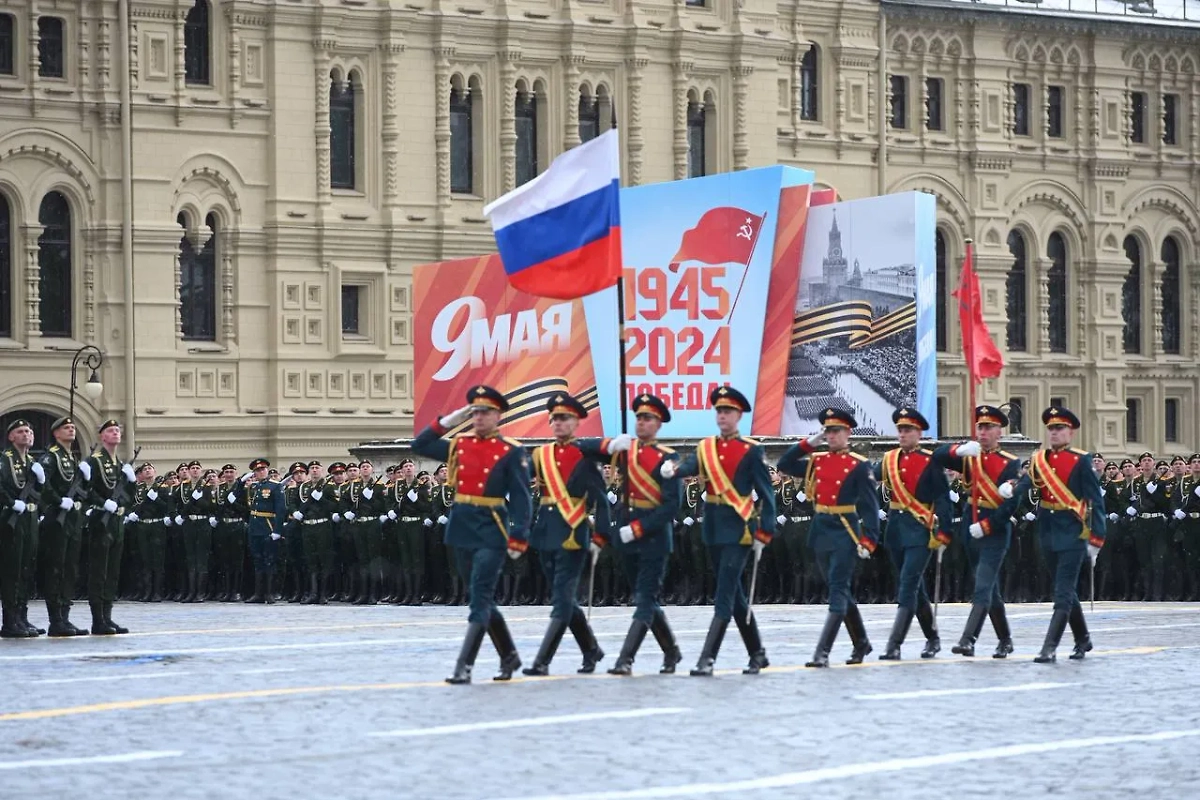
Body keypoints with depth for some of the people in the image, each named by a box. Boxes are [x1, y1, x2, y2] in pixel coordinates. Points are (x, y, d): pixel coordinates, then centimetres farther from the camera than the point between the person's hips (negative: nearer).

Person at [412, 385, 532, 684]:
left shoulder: (512, 451, -6)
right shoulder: (459, 444, 9)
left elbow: (520, 498, -8)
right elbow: (419, 446, 14)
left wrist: (518, 538, -15)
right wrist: (445, 423, 2)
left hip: (491, 531, -6)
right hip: (462, 528, 6)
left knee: (480, 598, -10)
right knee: (483, 599, 13)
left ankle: (464, 666, -12)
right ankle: (509, 657, 27)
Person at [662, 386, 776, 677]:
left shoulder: (751, 451, -4)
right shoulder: (706, 447, 10)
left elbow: (766, 495, -4)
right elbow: (690, 466, -11)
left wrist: (763, 533, -10)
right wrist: (672, 470, -34)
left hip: (738, 528, -6)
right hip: (713, 527, 6)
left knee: (725, 595, -12)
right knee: (734, 595, 13)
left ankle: (707, 659, -17)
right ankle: (757, 654, 24)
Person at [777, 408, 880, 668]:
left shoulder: (859, 466, -6)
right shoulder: (816, 461, 10)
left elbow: (870, 507, -9)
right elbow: (784, 465, 13)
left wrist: (868, 541, -17)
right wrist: (808, 444, 3)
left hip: (845, 534, -7)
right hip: (820, 532, 7)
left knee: (838, 590, -11)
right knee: (840, 591, 15)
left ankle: (823, 652, -17)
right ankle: (861, 644, 29)